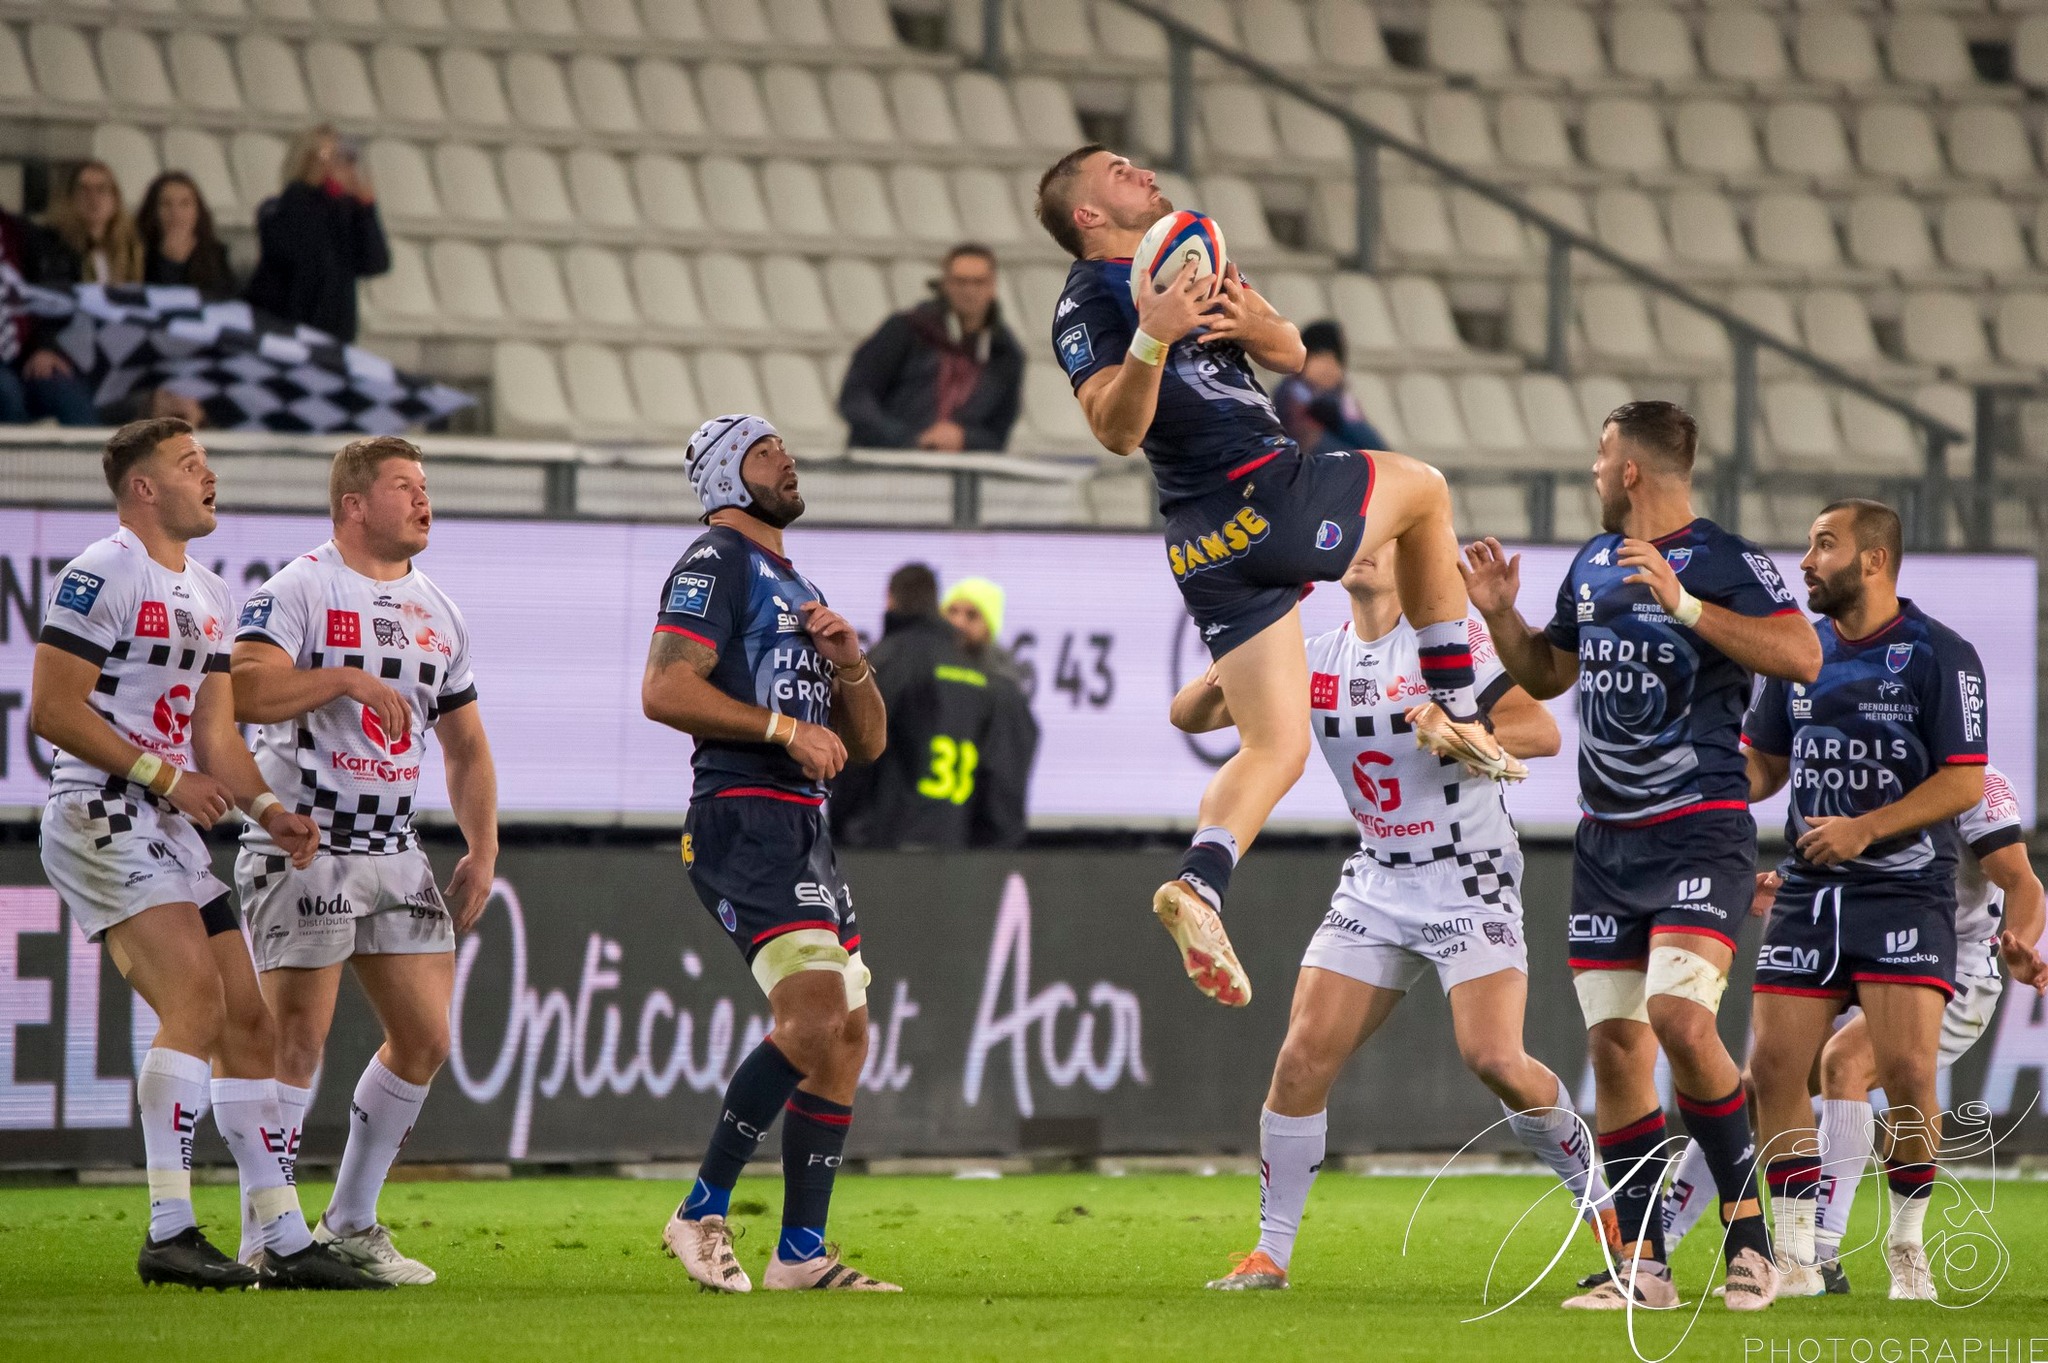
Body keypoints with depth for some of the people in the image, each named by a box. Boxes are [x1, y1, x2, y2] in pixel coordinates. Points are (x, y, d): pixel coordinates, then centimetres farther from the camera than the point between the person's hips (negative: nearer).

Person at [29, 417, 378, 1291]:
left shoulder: (207, 596, 19)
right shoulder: (102, 577, -10)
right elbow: (51, 709, -14)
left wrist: (265, 809, 1)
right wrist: (165, 775, -15)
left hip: (169, 827, 9)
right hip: (100, 817, -9)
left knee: (247, 1021, 6)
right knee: (196, 999, -21)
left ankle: (286, 1241, 10)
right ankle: (168, 1234, -22)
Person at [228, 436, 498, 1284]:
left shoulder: (436, 613, 15)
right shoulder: (297, 591, -7)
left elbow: (465, 745, 21)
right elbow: (246, 690, -22)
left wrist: (482, 850, 11)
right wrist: (347, 677, -26)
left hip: (394, 852, 7)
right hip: (302, 847, -7)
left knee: (425, 1037, 3)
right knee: (296, 1040, -11)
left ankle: (350, 1226, 14)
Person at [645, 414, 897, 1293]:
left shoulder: (797, 590, 26)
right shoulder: (717, 562, -2)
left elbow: (867, 744, 24)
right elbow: (665, 691, -16)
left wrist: (849, 665, 5)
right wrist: (785, 729, -17)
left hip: (802, 830, 10)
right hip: (743, 819, -10)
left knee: (844, 1035, 5)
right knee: (813, 1016, -21)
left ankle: (801, 1253, 8)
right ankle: (701, 1213, -13)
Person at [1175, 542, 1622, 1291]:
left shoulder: (1450, 638, -9)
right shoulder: (1315, 661, 5)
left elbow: (1542, 731, -16)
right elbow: (1189, 717, 6)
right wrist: (1219, 681, -18)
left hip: (1470, 883, -4)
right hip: (1376, 885, 4)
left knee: (1494, 1059, -19)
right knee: (1303, 1058, -8)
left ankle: (1606, 1207, 4)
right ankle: (1270, 1253, 2)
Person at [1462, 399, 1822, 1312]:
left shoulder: (1724, 562, -8)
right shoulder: (1592, 562, 15)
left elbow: (1802, 656, -22)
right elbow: (1546, 674, 28)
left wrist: (1684, 605, -26)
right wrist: (1499, 616, 10)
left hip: (1699, 832, -7)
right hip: (1606, 840, 7)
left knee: (1678, 1014, -23)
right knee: (1614, 1042, 1)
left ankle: (1748, 1222, -8)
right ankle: (1642, 1266, 6)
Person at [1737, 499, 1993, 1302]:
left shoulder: (1940, 656, -5)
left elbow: (1965, 782, -9)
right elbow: (1764, 765, 21)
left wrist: (1865, 828, -17)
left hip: (1906, 889, -5)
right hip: (1808, 887, 5)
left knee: (1907, 1069, -14)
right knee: (1774, 1066, -5)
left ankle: (1907, 1247, 4)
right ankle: (1795, 1256, 3)